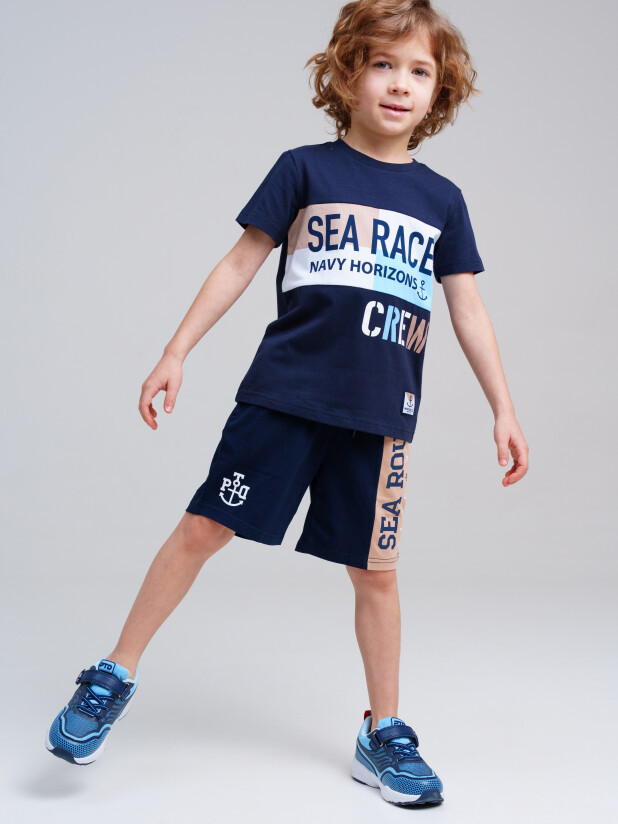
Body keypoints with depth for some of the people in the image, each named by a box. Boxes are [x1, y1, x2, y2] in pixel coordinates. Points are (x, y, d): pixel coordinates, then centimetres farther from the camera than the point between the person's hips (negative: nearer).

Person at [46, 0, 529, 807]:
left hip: (380, 414, 2)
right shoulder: (305, 168, 2)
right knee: (202, 528, -3)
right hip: (282, 394, -1)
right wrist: (175, 354, -1)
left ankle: (383, 734, 21)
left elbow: (468, 310, 12)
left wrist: (503, 408, 9)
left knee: (375, 571, 7)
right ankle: (115, 677, 14)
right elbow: (239, 265, 3)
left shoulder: (442, 200, 8)